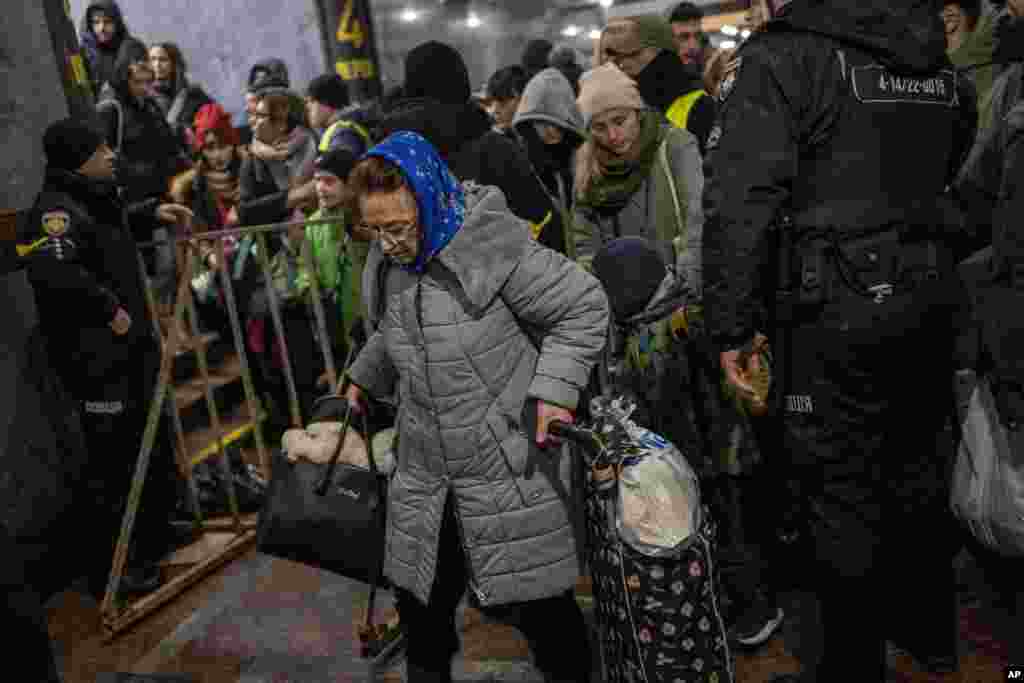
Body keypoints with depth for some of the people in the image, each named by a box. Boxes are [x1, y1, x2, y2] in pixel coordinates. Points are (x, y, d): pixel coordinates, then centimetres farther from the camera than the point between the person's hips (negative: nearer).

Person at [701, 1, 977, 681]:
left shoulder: (783, 58, -10)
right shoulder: (944, 65, 13)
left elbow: (741, 203, -17)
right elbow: (957, 182, 20)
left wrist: (733, 326, -13)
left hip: (835, 312, -7)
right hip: (932, 298, 8)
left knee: (838, 494, 5)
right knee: (917, 470, 21)